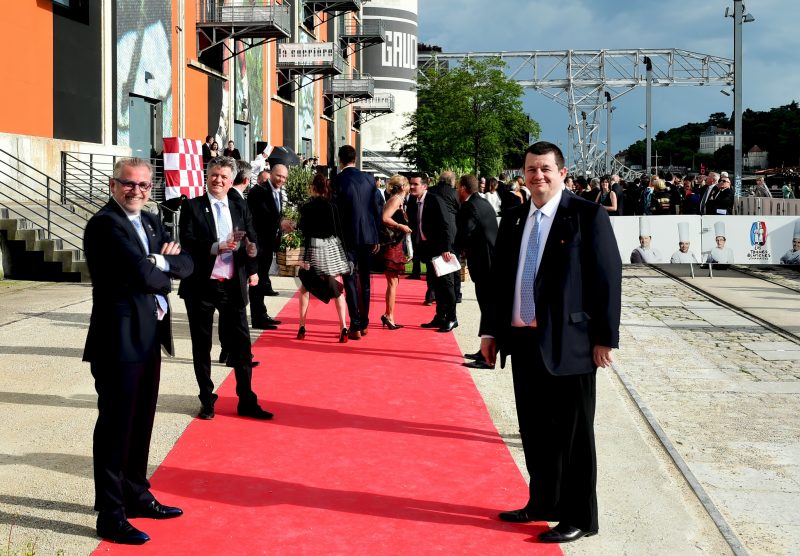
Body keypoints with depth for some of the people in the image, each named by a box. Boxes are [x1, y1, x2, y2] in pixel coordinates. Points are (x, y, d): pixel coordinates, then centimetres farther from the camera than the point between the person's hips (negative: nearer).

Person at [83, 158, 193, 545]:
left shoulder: (150, 222, 14)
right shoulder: (105, 224, -14)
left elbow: (185, 264, 8)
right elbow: (142, 273, -24)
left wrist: (160, 261, -12)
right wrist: (165, 272, -3)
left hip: (148, 338, 9)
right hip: (119, 340, -9)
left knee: (141, 422, 19)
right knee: (116, 426, -1)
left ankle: (136, 495, 33)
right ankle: (110, 516, 8)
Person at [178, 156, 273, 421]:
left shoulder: (241, 209, 10)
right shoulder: (192, 207, -2)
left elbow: (251, 243, 8)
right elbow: (187, 243, -12)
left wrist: (251, 250, -15)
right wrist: (217, 247, -25)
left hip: (233, 287, 3)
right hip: (201, 286, -2)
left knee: (241, 344, 4)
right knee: (202, 345, 8)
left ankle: (247, 401, 13)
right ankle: (207, 400, 20)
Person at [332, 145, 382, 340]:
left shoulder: (337, 180, -9)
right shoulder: (368, 179, 4)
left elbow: (336, 211, -10)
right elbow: (377, 209, 6)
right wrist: (377, 238, 13)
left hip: (348, 237, -4)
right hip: (368, 236, 4)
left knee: (350, 281, 0)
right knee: (365, 280, 14)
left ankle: (355, 326, -3)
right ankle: (364, 323, 20)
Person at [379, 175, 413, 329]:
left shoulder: (398, 200, 16)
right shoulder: (396, 199, -12)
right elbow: (384, 218, -23)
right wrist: (401, 226, -18)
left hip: (394, 245, 10)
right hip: (391, 245, -10)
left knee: (393, 282, 12)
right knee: (392, 282, -7)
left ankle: (389, 316, 16)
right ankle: (388, 315, -5)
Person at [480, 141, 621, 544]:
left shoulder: (588, 215, -8)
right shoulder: (513, 220, 11)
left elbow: (607, 278, -10)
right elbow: (499, 278, 15)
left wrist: (605, 338, -12)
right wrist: (491, 330, 11)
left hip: (568, 343, -6)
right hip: (524, 341, 6)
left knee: (572, 434, 4)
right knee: (534, 431, 16)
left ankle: (580, 518, 15)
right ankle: (543, 503, 32)